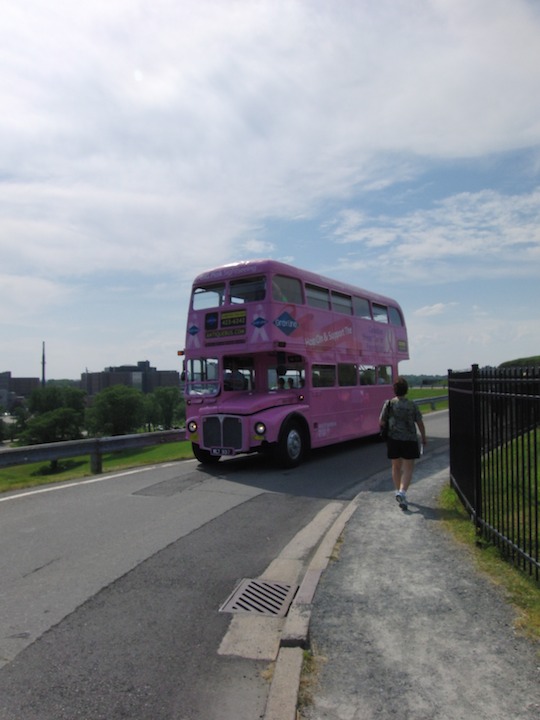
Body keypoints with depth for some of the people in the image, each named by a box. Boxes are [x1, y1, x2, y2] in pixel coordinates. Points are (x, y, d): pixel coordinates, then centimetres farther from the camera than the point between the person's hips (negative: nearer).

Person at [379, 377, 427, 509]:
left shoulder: (389, 403, -4)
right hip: (409, 439, -2)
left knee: (396, 467, 18)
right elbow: (420, 423, 0)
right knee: (408, 469, 2)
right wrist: (424, 437, 14)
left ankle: (398, 492, 26)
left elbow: (381, 422, -4)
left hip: (393, 439, 2)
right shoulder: (412, 405, -5)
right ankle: (402, 492, -15)